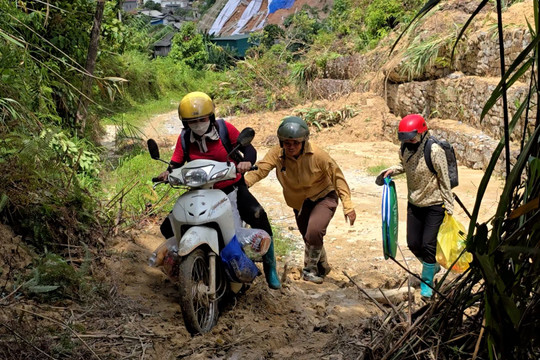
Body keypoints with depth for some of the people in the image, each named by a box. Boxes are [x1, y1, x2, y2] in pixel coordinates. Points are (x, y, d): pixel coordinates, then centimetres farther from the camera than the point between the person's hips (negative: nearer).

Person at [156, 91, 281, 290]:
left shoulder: (224, 128, -11)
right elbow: (176, 163, -2)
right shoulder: (184, 138, -3)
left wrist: (247, 161, -35)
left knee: (259, 217, -29)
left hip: (232, 188, -3)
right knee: (168, 228, -6)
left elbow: (249, 148, -11)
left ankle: (269, 266, -6)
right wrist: (168, 173, -26)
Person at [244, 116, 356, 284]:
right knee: (309, 238, 18)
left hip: (323, 197, -4)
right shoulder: (276, 154, -18)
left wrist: (348, 206, -18)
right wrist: (243, 183, -53)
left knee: (314, 232, -26)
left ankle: (310, 269, -1)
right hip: (299, 202, 4)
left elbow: (337, 176, -16)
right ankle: (322, 267, 47)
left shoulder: (317, 155, -24)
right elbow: (260, 169, -31)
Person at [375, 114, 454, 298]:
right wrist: (393, 170, -5)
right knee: (413, 243, 10)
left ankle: (427, 282, 15)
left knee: (428, 244, -5)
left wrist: (448, 207, -13)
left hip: (434, 205, -6)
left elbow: (444, 180, -16)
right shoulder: (405, 149, -6)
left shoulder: (434, 151, -23)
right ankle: (433, 266, 39)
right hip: (414, 203, 6)